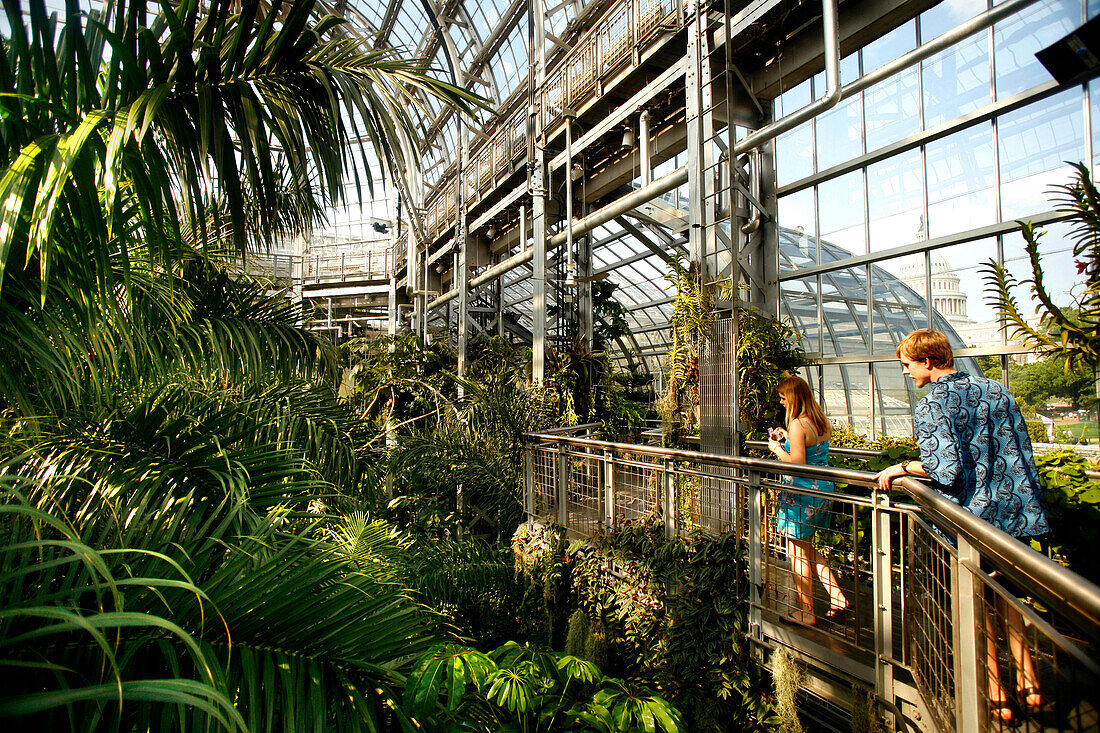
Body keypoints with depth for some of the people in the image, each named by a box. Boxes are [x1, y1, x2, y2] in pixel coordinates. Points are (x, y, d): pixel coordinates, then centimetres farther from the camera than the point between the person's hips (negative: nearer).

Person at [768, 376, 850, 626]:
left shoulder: (798, 425, -19)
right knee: (807, 549, 23)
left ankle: (806, 613, 16)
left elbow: (797, 463, -22)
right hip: (823, 488, 9)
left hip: (801, 494, -9)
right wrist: (788, 438, 16)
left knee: (798, 554, 5)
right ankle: (837, 596, 20)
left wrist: (777, 448, -8)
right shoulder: (822, 422, 7)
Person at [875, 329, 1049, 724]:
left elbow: (947, 467, -25)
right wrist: (1020, 500, 19)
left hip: (971, 518, -6)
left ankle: (996, 696, 21)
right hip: (1018, 511, 7)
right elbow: (1023, 453, 10)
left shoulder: (930, 406, -15)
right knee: (1004, 594, 24)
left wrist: (901, 467, -10)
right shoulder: (996, 390, 6)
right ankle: (1027, 681, 29)